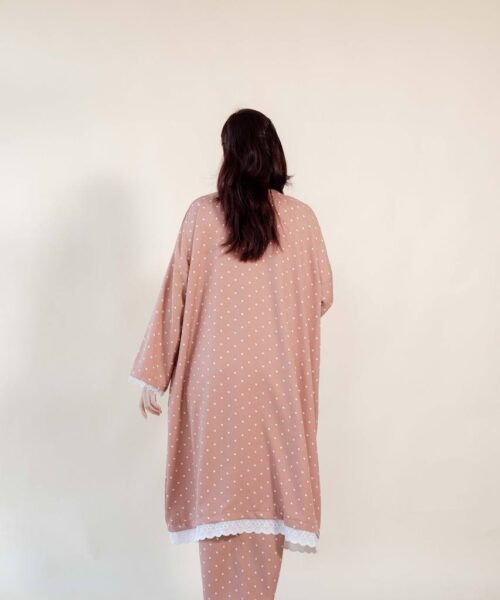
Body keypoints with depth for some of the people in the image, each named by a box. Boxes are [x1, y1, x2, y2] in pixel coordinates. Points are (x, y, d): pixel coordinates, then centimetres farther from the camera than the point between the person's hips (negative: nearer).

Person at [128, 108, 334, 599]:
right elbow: (323, 297, 5)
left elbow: (175, 295, -2)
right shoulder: (301, 217, -2)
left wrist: (153, 373, 4)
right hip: (277, 380, 1)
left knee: (217, 487, 9)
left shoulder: (201, 214, -4)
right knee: (266, 487, 10)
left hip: (215, 377, 0)